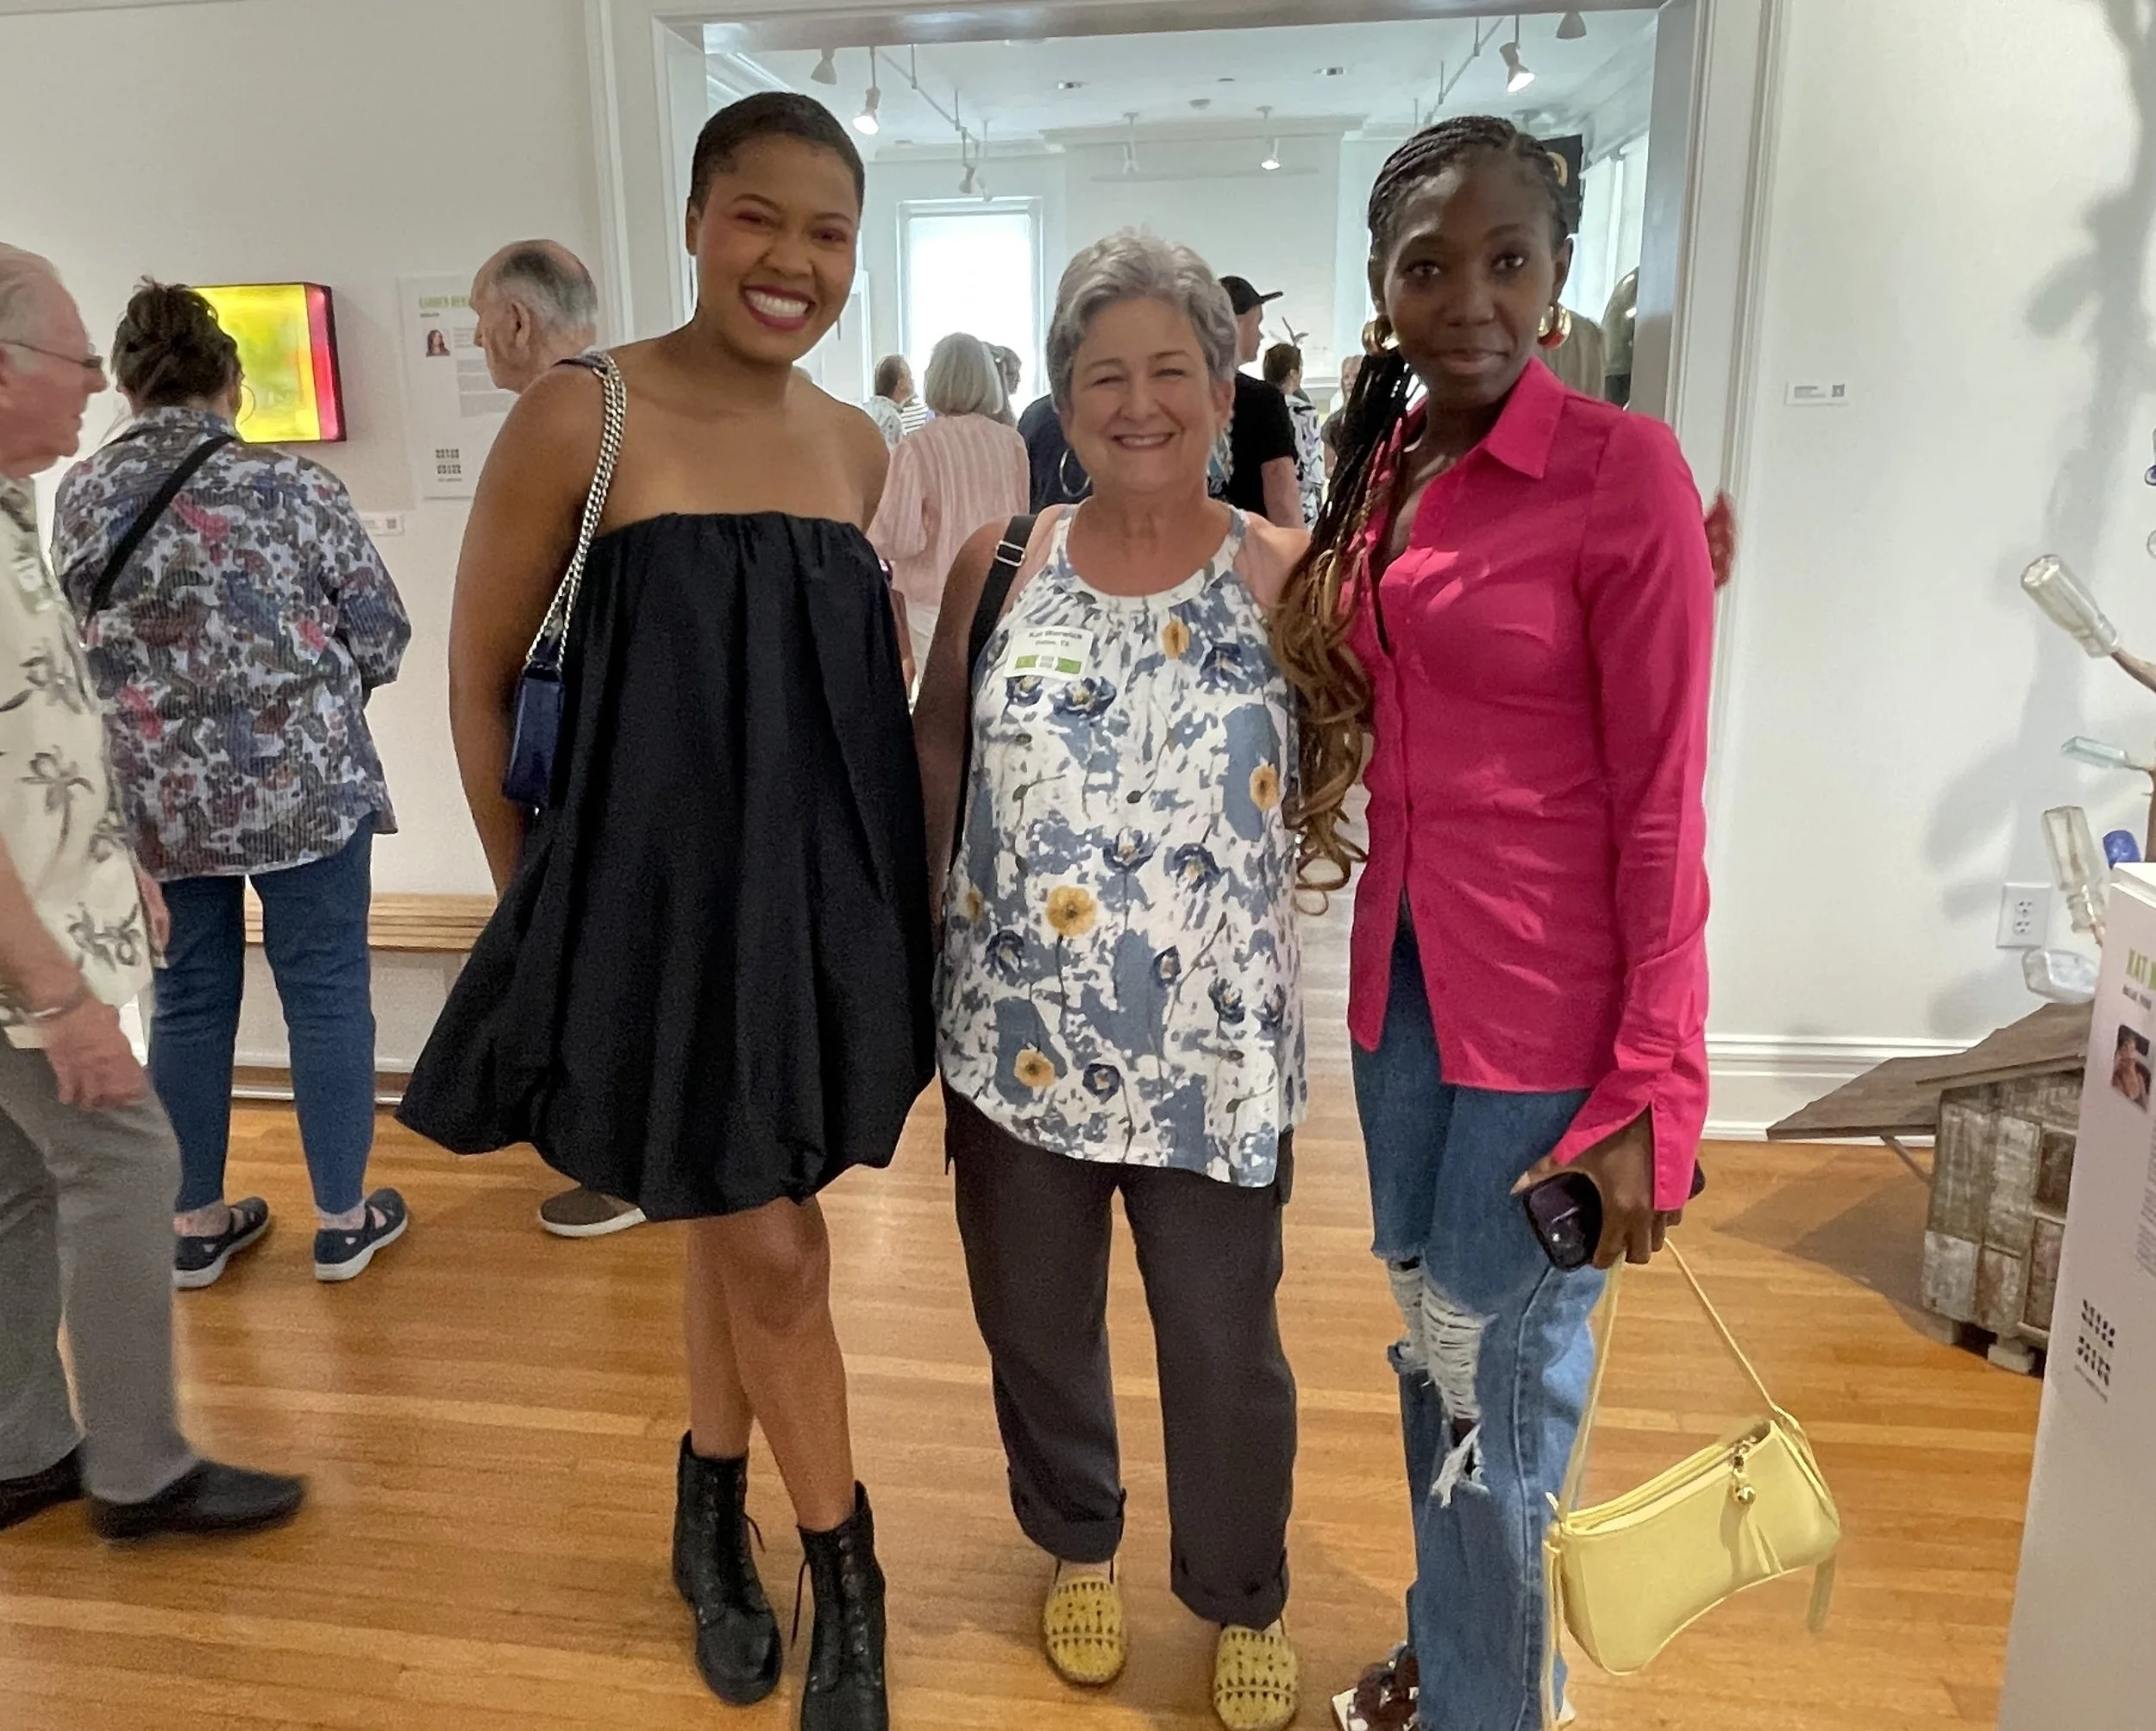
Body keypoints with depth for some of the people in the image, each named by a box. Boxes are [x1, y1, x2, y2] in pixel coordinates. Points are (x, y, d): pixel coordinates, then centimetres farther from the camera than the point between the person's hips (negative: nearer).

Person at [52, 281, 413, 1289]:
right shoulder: (292, 485, -9)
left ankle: (195, 1224, 26)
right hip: (303, 782, -3)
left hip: (156, 793, 4)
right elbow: (382, 634, -5)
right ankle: (342, 1220, 17)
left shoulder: (79, 496, 3)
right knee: (326, 992, 7)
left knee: (189, 997, 15)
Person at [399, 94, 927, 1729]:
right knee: (771, 1249, 2)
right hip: (662, 887, -5)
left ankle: (713, 1521, 41)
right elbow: (481, 678, -3)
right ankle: (850, 1586, 24)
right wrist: (540, 900, 1)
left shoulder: (858, 445, 5)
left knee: (739, 1223, 18)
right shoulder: (581, 416, -11)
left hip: (825, 883, 5)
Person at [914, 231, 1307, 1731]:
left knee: (1224, 1344, 12)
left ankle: (1244, 1600, 40)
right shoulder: (998, 564, 1)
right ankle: (1078, 1542, 48)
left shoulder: (1287, 577, -5)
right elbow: (937, 747, 8)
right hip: (1015, 1034, 3)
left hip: (1214, 1048, -2)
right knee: (1035, 1318, 20)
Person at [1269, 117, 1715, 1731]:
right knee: (1428, 1350, 21)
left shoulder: (1625, 468, -13)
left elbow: (1661, 797, -15)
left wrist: (1653, 1090, -16)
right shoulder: (1381, 465, 7)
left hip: (1552, 1002, -6)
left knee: (1504, 1398, 7)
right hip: (1404, 971, 7)